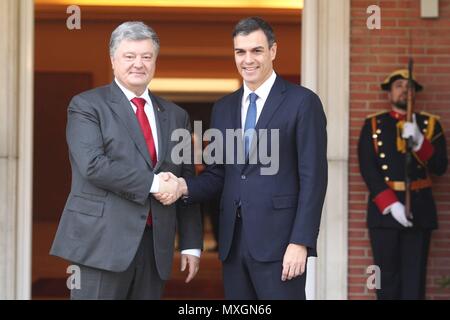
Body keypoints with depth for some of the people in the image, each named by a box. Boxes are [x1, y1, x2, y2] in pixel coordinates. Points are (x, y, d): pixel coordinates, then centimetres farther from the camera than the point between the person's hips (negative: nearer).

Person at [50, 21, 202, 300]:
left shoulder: (175, 116, 16)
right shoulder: (87, 106, 1)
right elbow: (93, 165, -15)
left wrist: (191, 244, 10)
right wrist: (153, 183, -15)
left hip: (155, 246, 5)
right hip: (102, 242, -5)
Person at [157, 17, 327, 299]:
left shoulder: (302, 102, -3)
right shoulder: (223, 108, 15)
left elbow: (313, 178, -8)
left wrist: (301, 242, -14)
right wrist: (185, 186, -5)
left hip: (278, 240, -5)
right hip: (233, 241, 5)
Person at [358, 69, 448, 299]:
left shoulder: (430, 124, 10)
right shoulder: (373, 125, 7)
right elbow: (368, 169, -3)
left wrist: (419, 142, -17)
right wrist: (391, 204, -15)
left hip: (419, 208, 1)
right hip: (384, 208, 0)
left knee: (414, 276, -2)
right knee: (387, 276, 1)